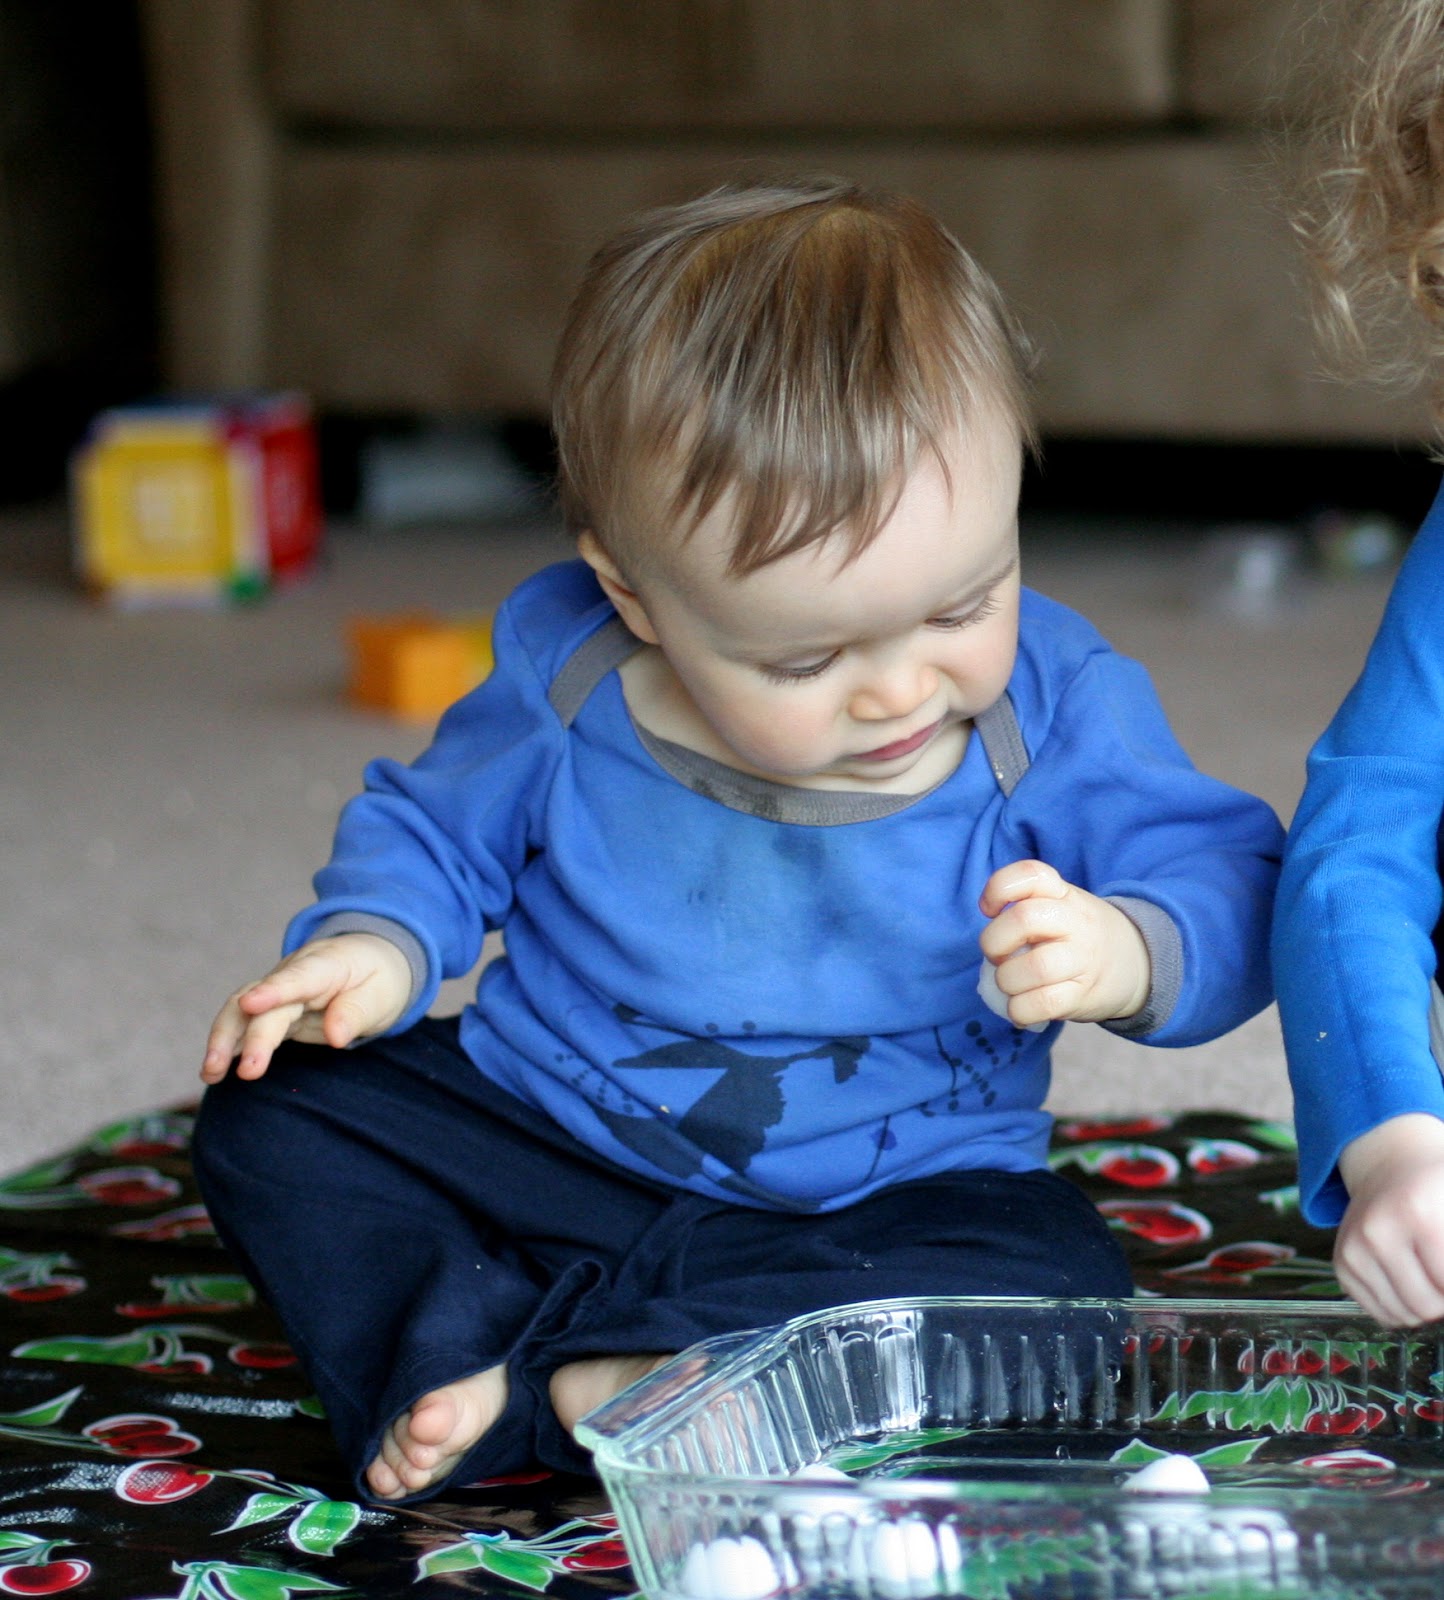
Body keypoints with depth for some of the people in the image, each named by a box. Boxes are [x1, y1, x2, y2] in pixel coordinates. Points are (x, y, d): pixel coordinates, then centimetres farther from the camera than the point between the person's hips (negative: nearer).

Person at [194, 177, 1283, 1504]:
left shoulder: (1054, 708, -16)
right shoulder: (561, 682, -12)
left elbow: (1225, 880, -13)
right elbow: (432, 828, 5)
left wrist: (1130, 955, -36)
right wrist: (378, 943, -16)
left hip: (888, 1193, -1)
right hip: (544, 1142, 2)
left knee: (1059, 1292, -31)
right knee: (272, 1116, -11)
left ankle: (548, 1375, -29)